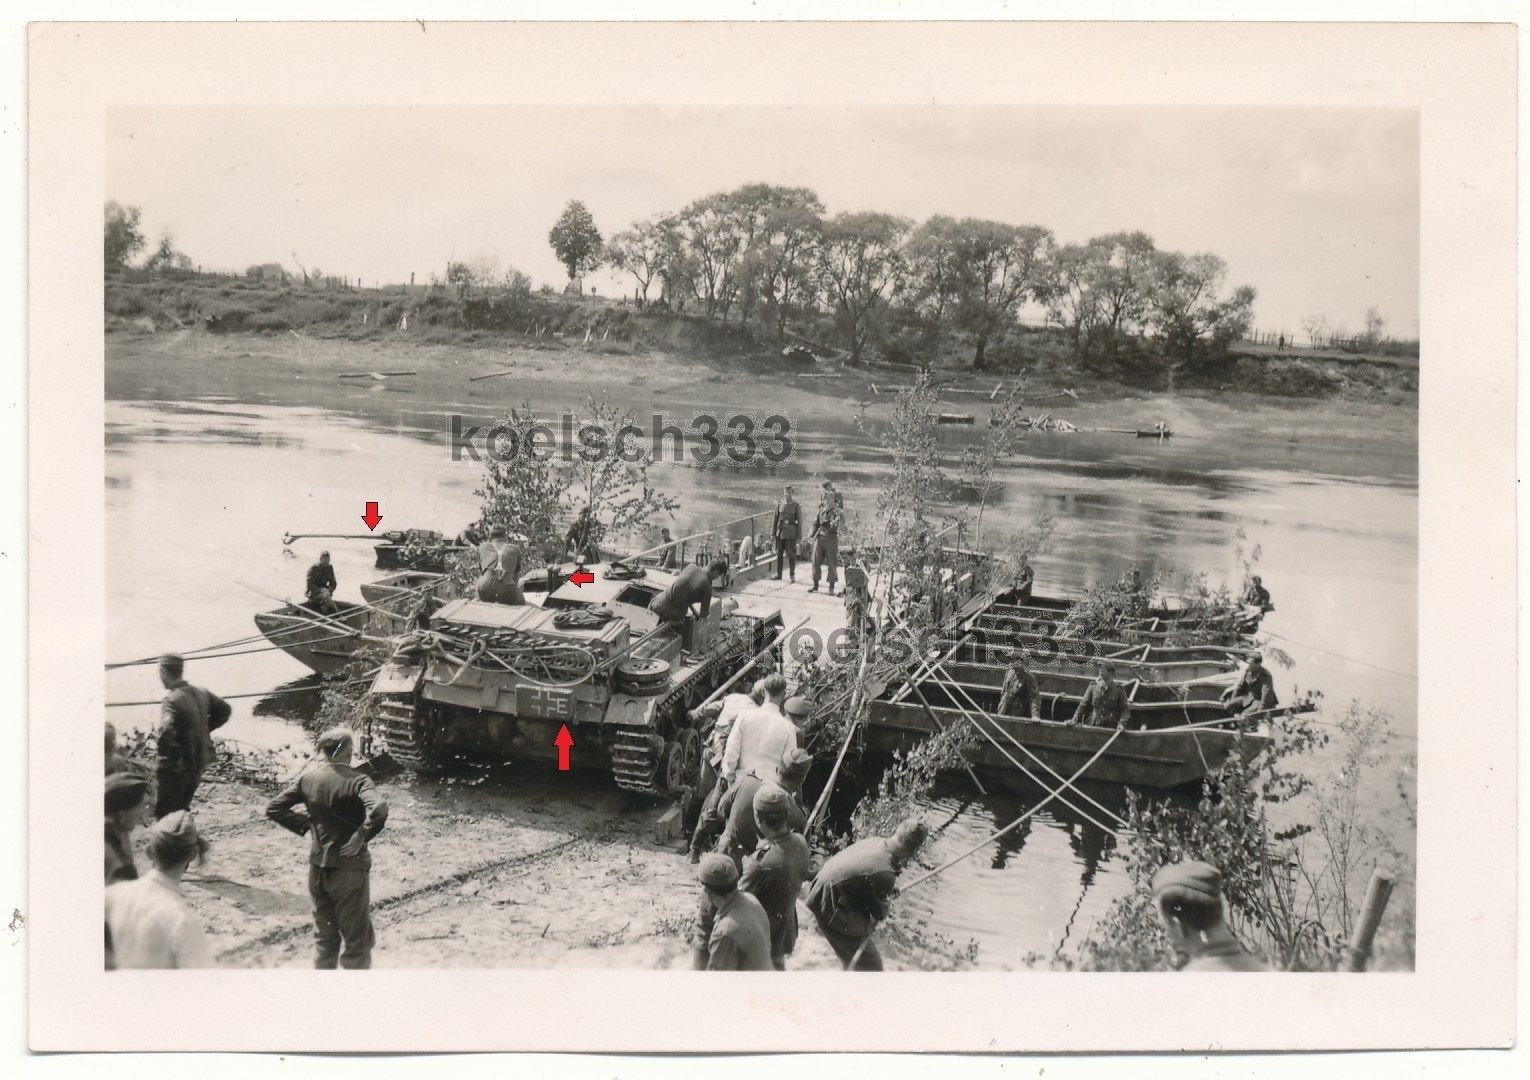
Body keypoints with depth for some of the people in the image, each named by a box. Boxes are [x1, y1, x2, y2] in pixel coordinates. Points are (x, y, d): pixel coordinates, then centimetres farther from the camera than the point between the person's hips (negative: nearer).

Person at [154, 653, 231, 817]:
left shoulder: (172, 700, -23)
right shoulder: (201, 693, 1)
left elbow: (164, 735, -36)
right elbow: (224, 709, 17)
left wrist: (169, 755, -20)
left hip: (174, 768, -7)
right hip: (198, 765, 7)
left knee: (165, 815, 6)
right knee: (181, 809, 23)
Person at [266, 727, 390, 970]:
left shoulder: (307, 775, -2)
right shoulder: (357, 780, -18)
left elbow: (274, 809, 3)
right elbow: (378, 811, -35)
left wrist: (305, 825, 6)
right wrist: (360, 838, -21)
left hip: (317, 866, 5)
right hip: (349, 868, -5)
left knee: (324, 936, 22)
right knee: (356, 940, 8)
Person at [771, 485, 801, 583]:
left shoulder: (796, 507, -2)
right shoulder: (780, 505, 6)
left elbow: (799, 522, -1)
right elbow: (775, 520, 9)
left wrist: (799, 536, -5)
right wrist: (772, 533, 6)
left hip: (790, 535, -3)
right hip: (780, 533, 3)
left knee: (791, 555, -1)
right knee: (779, 554, 9)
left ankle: (792, 576, 6)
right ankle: (778, 574, 19)